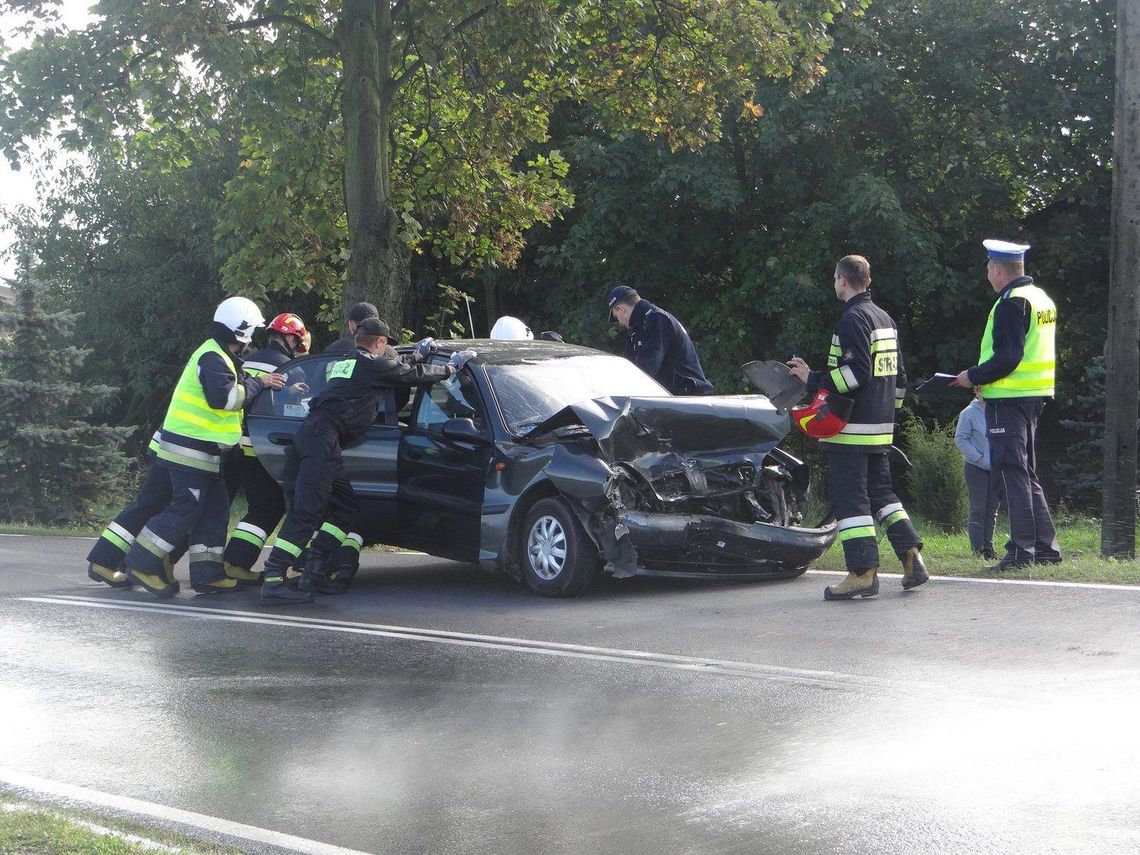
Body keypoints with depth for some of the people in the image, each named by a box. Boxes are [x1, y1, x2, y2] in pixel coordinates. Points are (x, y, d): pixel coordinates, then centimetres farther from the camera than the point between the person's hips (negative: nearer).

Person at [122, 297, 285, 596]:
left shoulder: (218, 355, 18)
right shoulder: (213, 358, -16)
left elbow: (229, 389, 25)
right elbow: (224, 397, -29)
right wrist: (258, 383, -18)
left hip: (202, 451, 11)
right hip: (190, 447, -11)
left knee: (215, 509, 9)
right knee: (185, 509, -10)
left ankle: (207, 572, 10)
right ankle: (143, 564, -6)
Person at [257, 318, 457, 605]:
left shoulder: (345, 363, 26)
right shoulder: (374, 364, 2)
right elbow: (413, 376, 11)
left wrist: (411, 361, 40)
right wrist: (445, 370, 27)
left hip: (312, 434, 10)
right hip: (323, 437, -10)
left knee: (346, 505, 14)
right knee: (306, 511, -16)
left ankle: (314, 573, 10)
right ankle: (273, 580, -23)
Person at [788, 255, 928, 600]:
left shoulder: (853, 319, -13)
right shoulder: (885, 319, 17)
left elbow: (855, 373, -22)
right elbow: (899, 376, 21)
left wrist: (814, 380, -15)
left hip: (852, 428, -9)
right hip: (881, 428, 9)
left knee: (850, 497, -6)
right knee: (881, 492, 18)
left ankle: (863, 572, -9)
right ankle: (911, 556, 10)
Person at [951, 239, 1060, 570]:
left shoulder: (1011, 302, -15)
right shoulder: (1041, 298, 16)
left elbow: (1007, 357, -22)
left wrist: (973, 376, -10)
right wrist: (981, 374, 18)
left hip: (1010, 397, -10)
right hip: (1035, 394, 10)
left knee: (1014, 472, -6)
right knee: (1027, 474, 15)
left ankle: (1022, 550, -6)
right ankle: (1046, 547, 17)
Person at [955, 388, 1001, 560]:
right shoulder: (969, 413, -9)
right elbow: (960, 439, -9)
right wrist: (977, 456, -15)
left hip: (995, 468, 5)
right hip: (975, 467, -5)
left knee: (992, 508, 8)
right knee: (978, 508, -5)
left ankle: (988, 546, 15)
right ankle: (977, 548, -3)